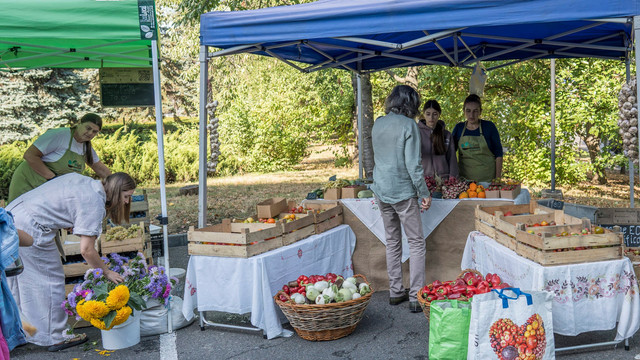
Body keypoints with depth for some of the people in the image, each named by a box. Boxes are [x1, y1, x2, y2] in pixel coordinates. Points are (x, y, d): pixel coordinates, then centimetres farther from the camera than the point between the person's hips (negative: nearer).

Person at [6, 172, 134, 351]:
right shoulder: (94, 203, -13)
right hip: (29, 229, -10)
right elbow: (86, 249, -15)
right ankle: (55, 337, 12)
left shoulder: (80, 179, 12)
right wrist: (106, 272, -2)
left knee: (21, 279, 19)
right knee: (52, 280, 2)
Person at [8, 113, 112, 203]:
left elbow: (101, 169, 18)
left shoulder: (87, 147, 6)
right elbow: (29, 155, -19)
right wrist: (53, 177, -22)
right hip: (28, 183, -7)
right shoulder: (59, 135, -17)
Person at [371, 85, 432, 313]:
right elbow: (413, 164, -15)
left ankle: (395, 292, 22)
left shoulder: (378, 124, 8)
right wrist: (424, 193, -8)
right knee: (416, 243, 2)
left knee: (392, 242, 15)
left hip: (381, 190, 7)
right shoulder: (408, 125, -12)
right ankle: (416, 297, 3)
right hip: (402, 191, -6)